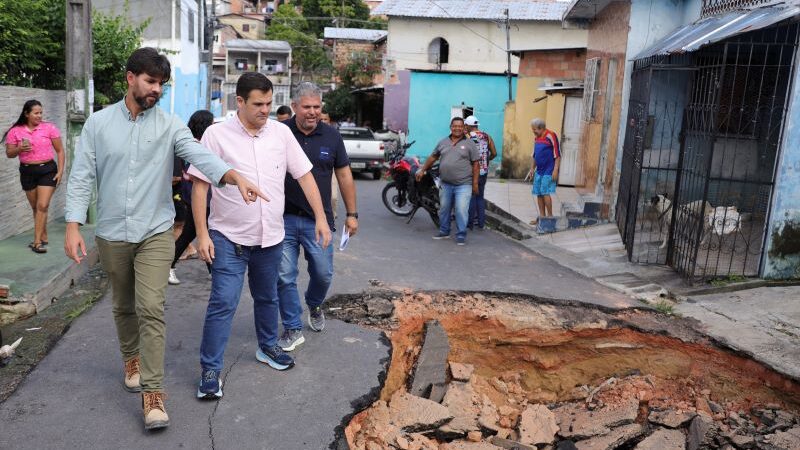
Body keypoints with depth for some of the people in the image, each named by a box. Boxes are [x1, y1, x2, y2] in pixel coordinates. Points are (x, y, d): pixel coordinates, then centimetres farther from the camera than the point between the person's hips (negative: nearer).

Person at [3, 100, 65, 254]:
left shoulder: (49, 128, -5)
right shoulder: (15, 131, 0)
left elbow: (60, 151, 1)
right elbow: (9, 153, 6)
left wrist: (60, 171, -6)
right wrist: (19, 149, -16)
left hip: (47, 170, -3)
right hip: (27, 172, 3)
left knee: (42, 206, -10)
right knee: (35, 207, 11)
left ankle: (37, 242, -6)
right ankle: (43, 237, 24)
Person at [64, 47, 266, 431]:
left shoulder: (170, 125, -3)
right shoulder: (99, 122, 1)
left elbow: (200, 155, -20)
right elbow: (82, 176, 0)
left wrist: (234, 176, -39)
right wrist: (73, 226, -8)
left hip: (155, 233, -2)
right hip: (111, 234, 2)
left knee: (151, 309, -10)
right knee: (123, 307, 17)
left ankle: (152, 392, -4)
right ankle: (132, 358, 43)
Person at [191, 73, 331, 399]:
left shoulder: (281, 133, 1)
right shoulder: (217, 134, -9)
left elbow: (304, 176, 4)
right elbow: (200, 187, -8)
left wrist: (321, 218, -2)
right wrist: (202, 234, -12)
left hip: (270, 237, 4)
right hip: (228, 238, -4)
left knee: (267, 298, 20)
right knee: (223, 304, -6)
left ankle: (268, 347, 41)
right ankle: (210, 370, 7)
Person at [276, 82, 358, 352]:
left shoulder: (331, 136, 3)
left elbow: (344, 176, 9)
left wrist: (352, 214, 7)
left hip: (317, 219, 1)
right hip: (283, 218, -1)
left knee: (323, 273, 7)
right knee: (285, 277, 3)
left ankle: (314, 305, 39)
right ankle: (293, 329, 18)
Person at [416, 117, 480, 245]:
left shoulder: (469, 143, -1)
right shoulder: (443, 142, 10)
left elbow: (475, 164, -2)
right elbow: (433, 157, 19)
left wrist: (475, 183, -7)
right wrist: (422, 170, 16)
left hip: (463, 185, -4)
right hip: (445, 184, 4)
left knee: (461, 211, -9)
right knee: (444, 209, 14)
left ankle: (461, 235, 3)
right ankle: (444, 231, 29)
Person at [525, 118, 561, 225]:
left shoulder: (551, 136, -12)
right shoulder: (536, 138, 12)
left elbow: (557, 154, -13)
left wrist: (555, 170, -17)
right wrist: (532, 169, 18)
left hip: (548, 172, -8)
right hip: (539, 171, 8)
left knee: (545, 193, -10)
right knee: (538, 194, 7)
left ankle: (550, 216, 2)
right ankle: (542, 216, 16)